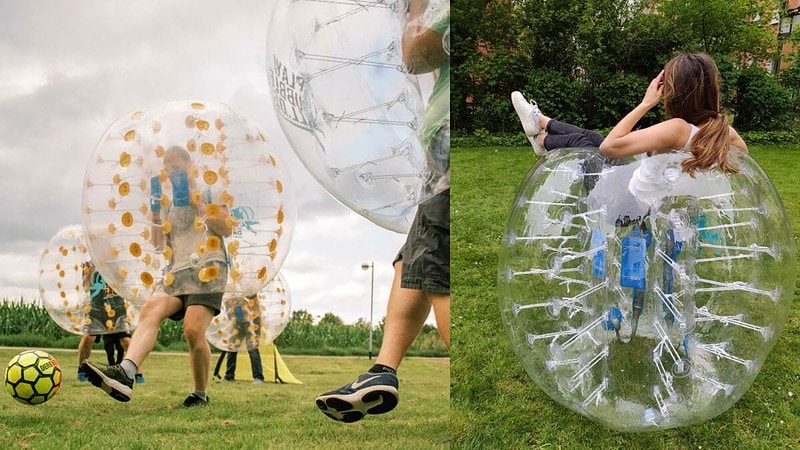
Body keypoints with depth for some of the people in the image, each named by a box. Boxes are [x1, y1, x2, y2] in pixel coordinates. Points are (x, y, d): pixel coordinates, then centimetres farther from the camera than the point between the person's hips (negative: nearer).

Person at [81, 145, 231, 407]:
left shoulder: (207, 192, 11)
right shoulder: (169, 206, 26)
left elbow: (227, 229, -2)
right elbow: (159, 244, 18)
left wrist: (196, 202, -6)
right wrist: (155, 211, 6)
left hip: (208, 269, -5)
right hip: (177, 273, 5)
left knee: (193, 330, -22)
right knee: (150, 308, -26)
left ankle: (201, 395, -3)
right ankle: (124, 373, -47)